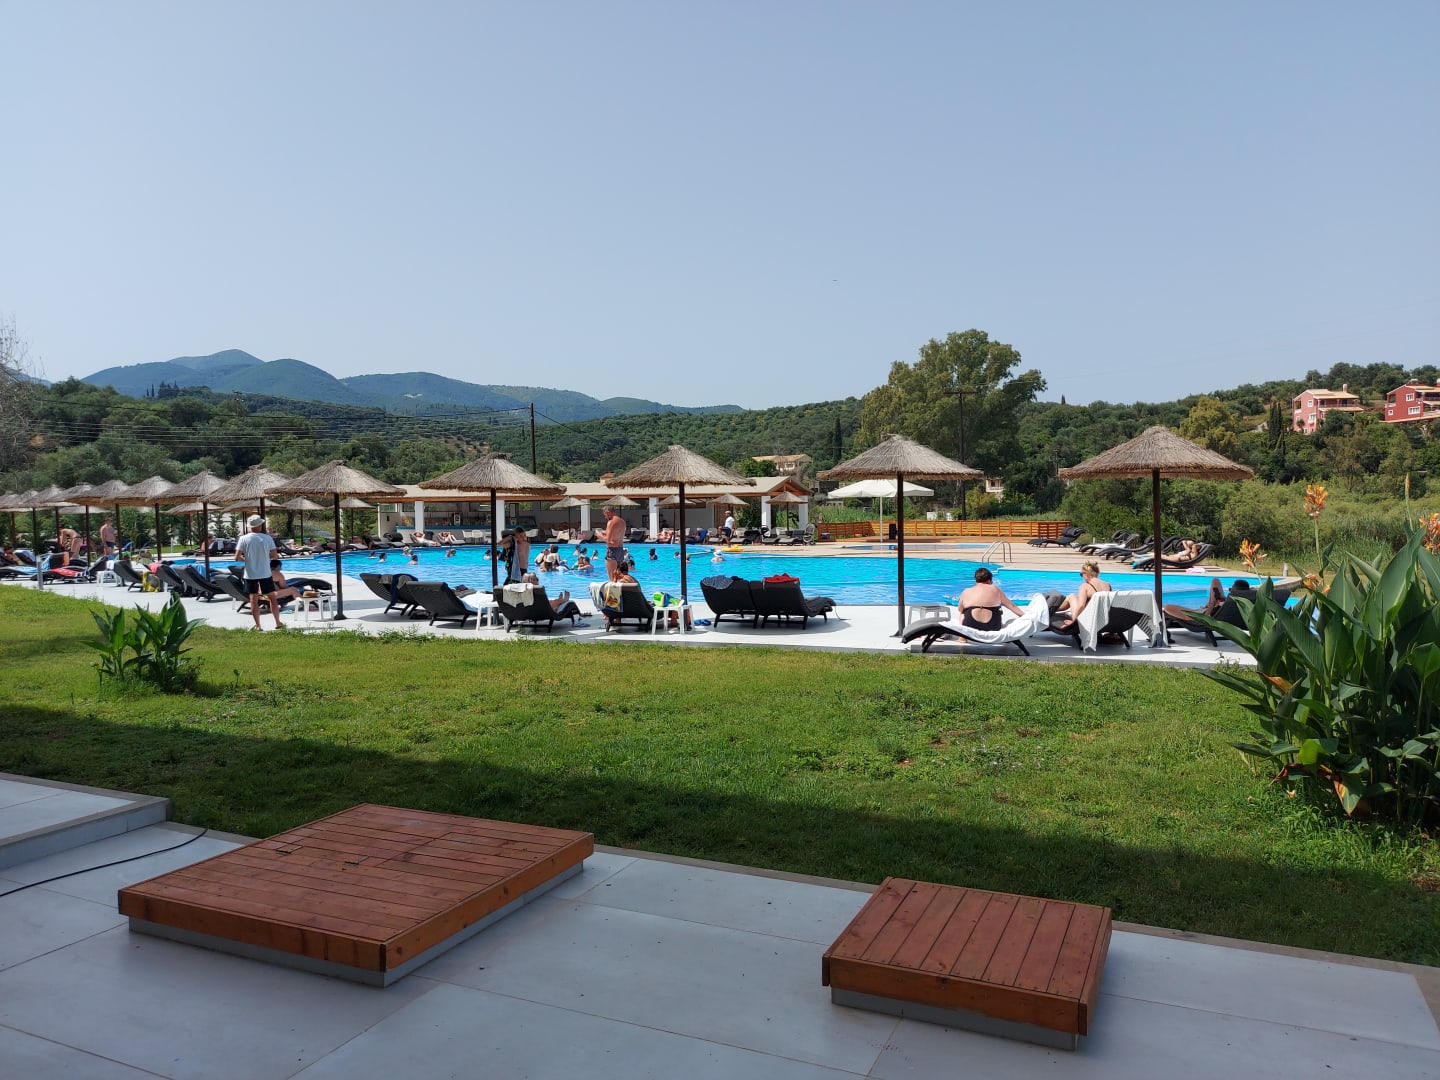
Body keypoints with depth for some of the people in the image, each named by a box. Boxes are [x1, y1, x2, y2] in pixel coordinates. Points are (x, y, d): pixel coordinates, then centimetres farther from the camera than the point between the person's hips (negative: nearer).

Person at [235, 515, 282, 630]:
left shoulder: (244, 539, -7)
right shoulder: (267, 538, -5)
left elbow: (237, 557, -10)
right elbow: (274, 555, -3)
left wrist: (246, 559, 9)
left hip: (250, 574, 0)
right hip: (265, 573, 0)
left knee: (253, 600, 6)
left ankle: (258, 625, 7)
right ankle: (278, 623, 15)